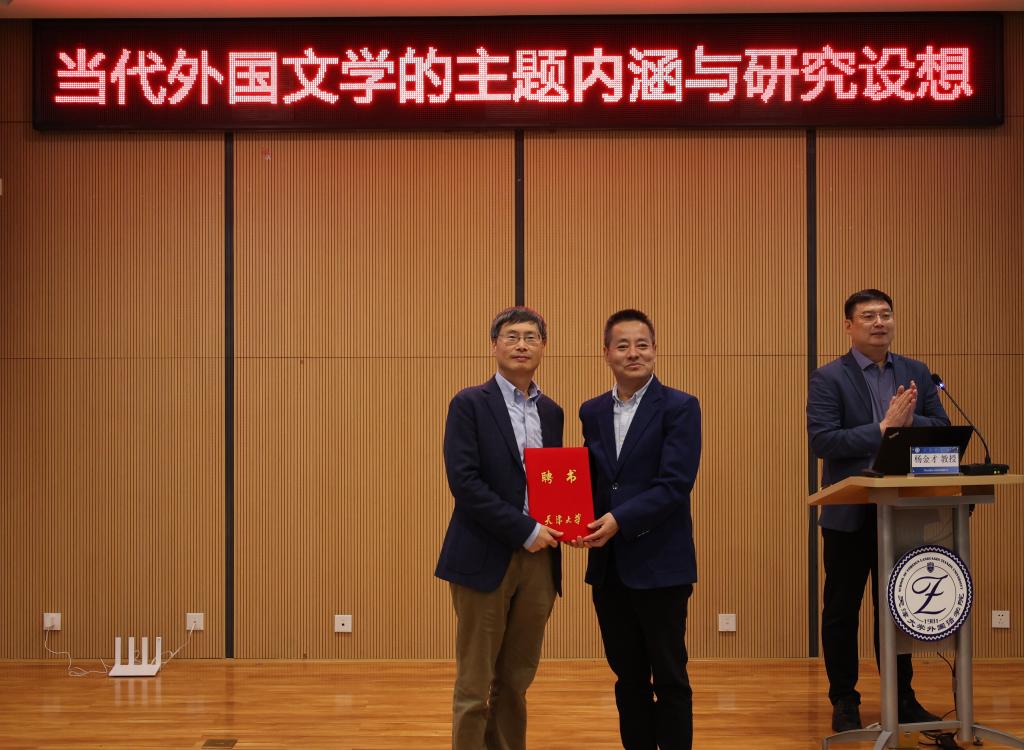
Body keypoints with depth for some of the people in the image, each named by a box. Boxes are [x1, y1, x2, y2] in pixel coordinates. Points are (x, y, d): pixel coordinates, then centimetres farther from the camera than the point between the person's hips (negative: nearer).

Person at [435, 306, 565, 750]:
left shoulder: (552, 412, 13)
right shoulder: (470, 405, -4)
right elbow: (464, 481, -13)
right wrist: (524, 530, -15)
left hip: (538, 559, 5)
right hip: (485, 559, -5)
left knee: (516, 683, 11)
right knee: (474, 687, 1)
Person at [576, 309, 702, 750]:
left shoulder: (679, 408, -6)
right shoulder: (592, 412, 11)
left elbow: (675, 485, -14)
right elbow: (590, 480, 14)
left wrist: (620, 520, -23)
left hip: (659, 564, -5)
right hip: (608, 564, 5)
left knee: (669, 678, 3)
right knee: (628, 677, 12)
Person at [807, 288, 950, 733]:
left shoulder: (916, 373, 7)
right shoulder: (828, 378, -7)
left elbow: (943, 429, 2)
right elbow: (822, 441, -18)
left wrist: (908, 421, -17)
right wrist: (883, 429, -22)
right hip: (850, 514, -4)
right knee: (842, 609, 6)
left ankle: (902, 698, 23)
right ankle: (844, 701, 17)